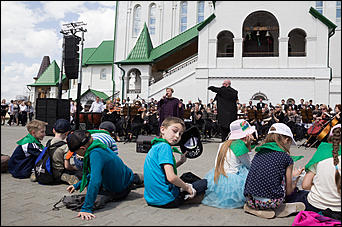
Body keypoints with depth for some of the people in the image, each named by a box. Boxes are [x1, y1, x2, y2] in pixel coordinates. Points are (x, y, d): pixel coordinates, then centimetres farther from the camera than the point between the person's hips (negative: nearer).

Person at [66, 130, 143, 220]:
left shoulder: (95, 154, -34)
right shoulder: (98, 146, -4)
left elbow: (95, 181, -43)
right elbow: (94, 173, 10)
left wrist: (86, 208, -41)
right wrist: (77, 185, 9)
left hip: (120, 192, -7)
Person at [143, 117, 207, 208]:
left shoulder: (155, 146, 11)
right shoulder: (164, 146, -17)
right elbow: (171, 177, -26)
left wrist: (180, 162, 11)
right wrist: (187, 187, -10)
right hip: (166, 201, -9)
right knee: (204, 182, 4)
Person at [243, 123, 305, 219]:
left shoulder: (258, 153, 11)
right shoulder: (286, 158, -3)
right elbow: (288, 191, 5)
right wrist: (296, 177, 25)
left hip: (250, 200, 5)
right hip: (270, 202, -5)